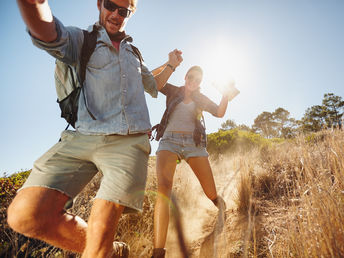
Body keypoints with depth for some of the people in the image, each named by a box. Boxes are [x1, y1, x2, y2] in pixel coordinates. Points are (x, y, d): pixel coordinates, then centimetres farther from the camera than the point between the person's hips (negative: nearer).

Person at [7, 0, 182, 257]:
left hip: (129, 142, 1)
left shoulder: (133, 55, 28)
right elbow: (48, 34, -12)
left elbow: (153, 85, 46)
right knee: (25, 215, -15)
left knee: (100, 232, -12)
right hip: (83, 137, 0)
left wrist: (171, 65, 41)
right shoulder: (81, 40, 14)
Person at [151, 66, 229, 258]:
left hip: (194, 143, 2)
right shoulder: (173, 91, 17)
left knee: (212, 195, 2)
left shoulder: (201, 99, 19)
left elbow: (220, 113, 3)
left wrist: (227, 93, -8)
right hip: (169, 141, -1)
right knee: (164, 189, -25)